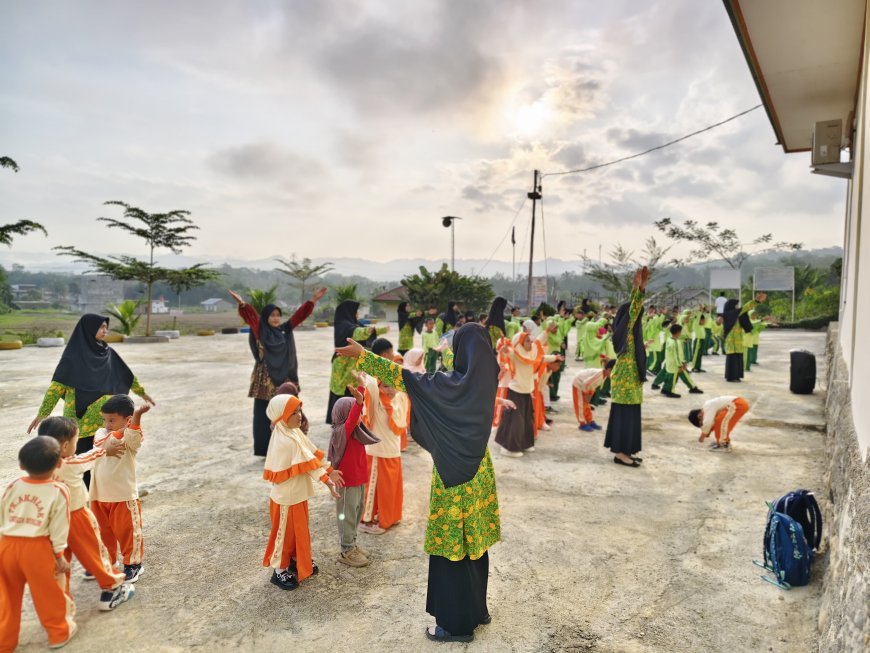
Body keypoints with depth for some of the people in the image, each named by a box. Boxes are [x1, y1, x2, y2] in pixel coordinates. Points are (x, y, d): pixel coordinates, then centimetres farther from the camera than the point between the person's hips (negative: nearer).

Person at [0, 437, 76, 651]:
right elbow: (58, 527, -8)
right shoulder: (59, 491, -10)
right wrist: (59, 555, 2)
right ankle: (59, 632, 31)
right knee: (47, 592, 14)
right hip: (36, 547, -3)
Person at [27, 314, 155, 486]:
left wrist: (142, 392, 30)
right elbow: (57, 385, -14)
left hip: (99, 416, 6)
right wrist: (42, 414, -19)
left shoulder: (107, 352, 7)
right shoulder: (74, 353, -10)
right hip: (79, 414, -5)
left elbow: (126, 375, 20)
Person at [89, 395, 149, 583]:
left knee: (127, 531, 7)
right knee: (103, 532, 20)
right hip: (100, 496, 5)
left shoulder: (131, 438, -13)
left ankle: (134, 563, 25)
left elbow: (133, 434, -37)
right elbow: (102, 443, -21)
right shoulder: (101, 433, 1)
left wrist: (137, 415, -54)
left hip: (125, 497, -5)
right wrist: (119, 432, -28)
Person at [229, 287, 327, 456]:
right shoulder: (260, 331, -5)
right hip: (265, 380, -4)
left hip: (283, 379, 4)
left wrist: (312, 300, -3)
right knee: (265, 415, 2)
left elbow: (299, 315, 5)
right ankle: (265, 450, 10)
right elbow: (250, 316, -21)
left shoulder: (284, 330, 7)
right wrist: (242, 304, -38)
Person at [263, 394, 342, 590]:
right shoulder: (285, 441, -28)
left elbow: (312, 454, 3)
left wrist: (329, 470, -3)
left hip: (298, 492, 9)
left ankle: (296, 560, 40)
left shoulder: (294, 433, 1)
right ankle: (279, 571, 23)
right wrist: (327, 481, -30)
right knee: (285, 532, 7)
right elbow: (308, 462, -30)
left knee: (298, 529, 22)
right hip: (287, 496, -9)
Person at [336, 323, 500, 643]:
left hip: (455, 475, -8)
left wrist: (362, 355, -15)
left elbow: (408, 378, -21)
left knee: (451, 547, 7)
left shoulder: (457, 383, -24)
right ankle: (476, 608, 37)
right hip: (477, 471, 8)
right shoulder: (483, 379, -2)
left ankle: (457, 624, 21)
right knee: (473, 541, 20)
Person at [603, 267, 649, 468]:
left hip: (629, 375, 9)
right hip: (626, 377, -9)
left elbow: (635, 308, 14)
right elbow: (632, 309, -27)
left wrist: (642, 286, 8)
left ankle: (624, 451, 20)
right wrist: (636, 287, -34)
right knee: (625, 414, -4)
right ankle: (620, 453, 3)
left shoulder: (630, 330, 10)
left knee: (627, 414, 13)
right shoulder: (627, 329, -14)